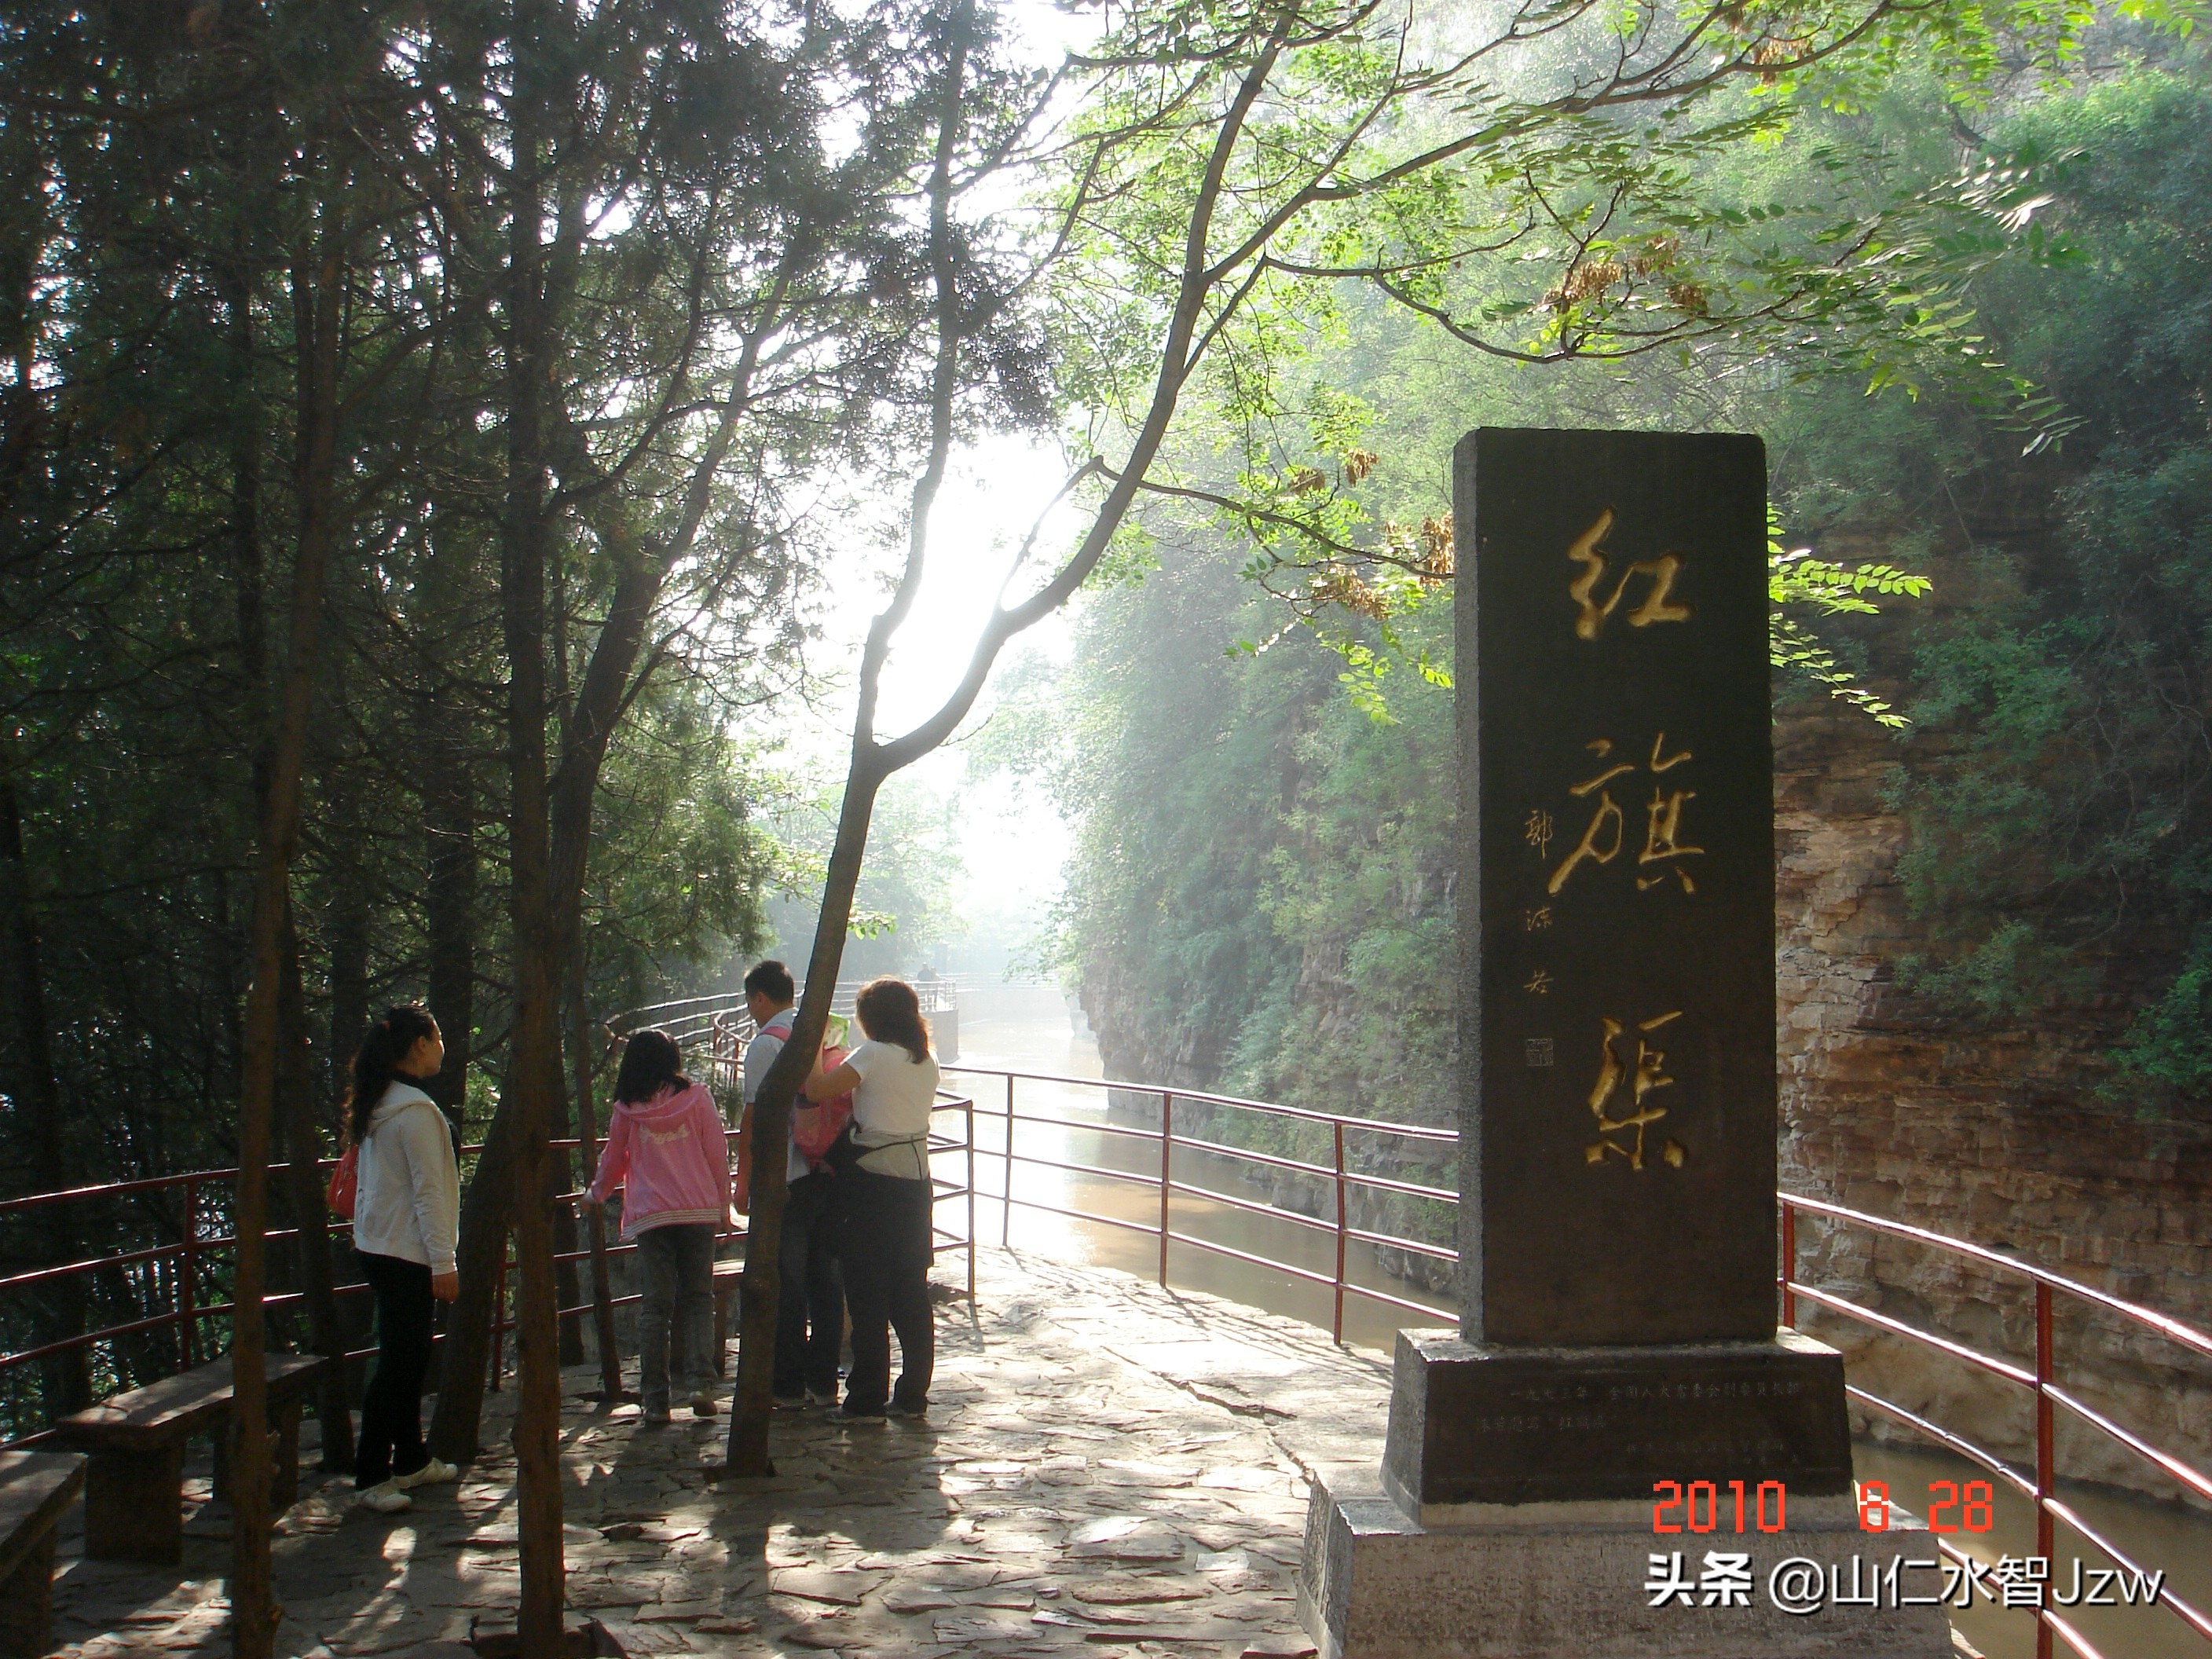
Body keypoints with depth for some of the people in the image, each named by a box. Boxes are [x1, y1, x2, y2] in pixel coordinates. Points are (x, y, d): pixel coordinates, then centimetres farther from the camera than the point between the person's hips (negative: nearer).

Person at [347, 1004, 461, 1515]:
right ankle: (371, 1477, -2)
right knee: (399, 1363, -6)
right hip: (406, 1254, -10)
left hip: (378, 1248, 10)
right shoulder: (416, 1111, -17)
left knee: (409, 1358, 16)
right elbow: (428, 1191, -19)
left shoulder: (376, 1108, 13)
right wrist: (444, 1263, -17)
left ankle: (411, 1461, 25)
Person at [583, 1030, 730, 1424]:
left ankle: (655, 1399, 2)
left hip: (650, 1216, 0)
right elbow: (718, 1154, 4)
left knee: (655, 1305, 3)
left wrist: (595, 1195, 34)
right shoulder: (697, 1097, 3)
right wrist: (722, 1204, 14)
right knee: (698, 1298, 7)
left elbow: (613, 1160, 15)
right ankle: (700, 1382, -8)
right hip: (699, 1211, 0)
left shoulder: (627, 1108, 5)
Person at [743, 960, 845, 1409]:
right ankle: (823, 1382, 15)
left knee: (785, 1283, 1)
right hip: (830, 1172, 6)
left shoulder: (765, 1044, -9)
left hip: (785, 1181, -6)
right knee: (824, 1277, 10)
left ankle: (788, 1386, 5)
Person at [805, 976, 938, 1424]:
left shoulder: (874, 1054, -11)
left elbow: (816, 1090, -16)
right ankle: (912, 1395, 15)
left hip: (873, 1180, -6)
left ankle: (867, 1400, 4)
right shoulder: (927, 1062, 9)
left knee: (868, 1291, 0)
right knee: (911, 1290, 11)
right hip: (916, 1179, 7)